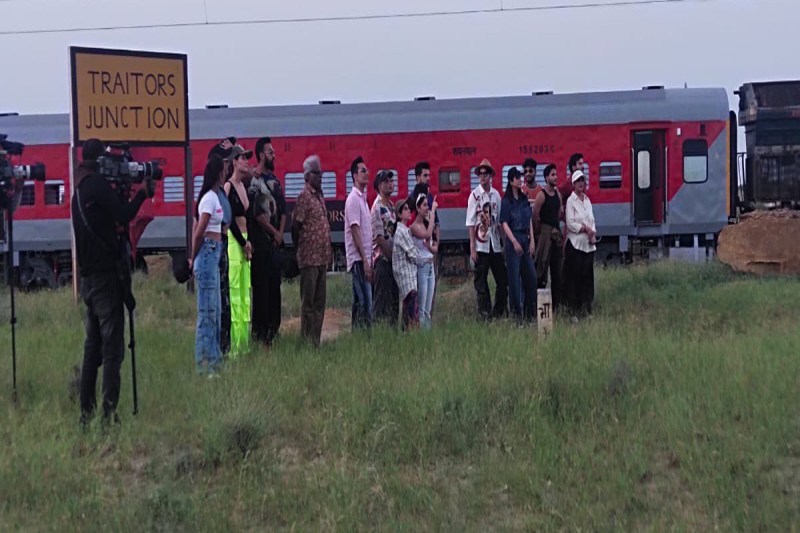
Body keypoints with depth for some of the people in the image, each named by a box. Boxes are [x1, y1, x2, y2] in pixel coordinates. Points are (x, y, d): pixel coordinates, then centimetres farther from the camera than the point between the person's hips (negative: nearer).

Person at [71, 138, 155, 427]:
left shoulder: (80, 188, 17)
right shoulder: (98, 184, -11)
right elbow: (124, 215, -15)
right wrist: (143, 193, -2)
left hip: (88, 276, 9)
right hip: (105, 274, -9)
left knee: (93, 345, 12)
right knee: (112, 347, -9)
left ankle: (87, 411, 13)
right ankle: (109, 412, -12)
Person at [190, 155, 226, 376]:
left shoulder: (213, 196, 14)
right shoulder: (210, 198, -14)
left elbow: (197, 231, 15)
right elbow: (198, 233, -16)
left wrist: (194, 259, 13)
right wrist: (194, 259, -4)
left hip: (212, 255, 10)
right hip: (208, 254, -10)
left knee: (214, 310, 14)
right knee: (207, 311, -5)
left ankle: (212, 360, 21)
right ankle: (205, 364, 0)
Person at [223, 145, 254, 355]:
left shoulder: (244, 186, 16)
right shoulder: (228, 187, -10)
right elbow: (231, 220, -14)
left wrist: (248, 242, 5)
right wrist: (243, 243, -9)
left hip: (244, 241, 9)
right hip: (233, 242, -9)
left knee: (245, 293, 10)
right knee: (234, 292, -9)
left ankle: (244, 344, 15)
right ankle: (234, 345, -8)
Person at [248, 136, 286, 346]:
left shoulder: (274, 180, 16)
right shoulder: (253, 181, -8)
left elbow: (283, 209, 16)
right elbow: (256, 213, -14)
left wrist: (281, 232, 2)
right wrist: (274, 232, -9)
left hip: (275, 240, 8)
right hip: (260, 240, -7)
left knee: (275, 284, 8)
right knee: (261, 285, -7)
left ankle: (273, 327, 14)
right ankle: (259, 330, -4)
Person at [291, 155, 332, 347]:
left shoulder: (319, 196, 15)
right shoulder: (304, 196, -10)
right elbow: (295, 225, -12)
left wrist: (328, 252, 15)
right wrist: (300, 248, -3)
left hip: (322, 257, 8)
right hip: (309, 258, -8)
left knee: (319, 303, 10)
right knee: (308, 303, -4)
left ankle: (316, 342, 15)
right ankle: (307, 342, 1)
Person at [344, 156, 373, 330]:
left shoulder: (363, 198, 18)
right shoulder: (353, 199, -10)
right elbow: (355, 230, -16)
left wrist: (369, 260, 17)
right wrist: (365, 260, -19)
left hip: (364, 258, 9)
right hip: (359, 258, -9)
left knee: (360, 302, 10)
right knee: (365, 302, -12)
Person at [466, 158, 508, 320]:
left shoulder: (496, 194, 6)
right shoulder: (474, 195, -5)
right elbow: (471, 223, -6)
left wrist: (504, 241, 9)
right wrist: (472, 248, -9)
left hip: (495, 244, 4)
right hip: (481, 244, -4)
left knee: (503, 279, 7)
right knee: (481, 281, 1)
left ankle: (499, 312, 20)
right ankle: (484, 313, 9)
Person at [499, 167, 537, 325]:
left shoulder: (524, 199, 12)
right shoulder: (506, 201, -5)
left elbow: (530, 221, 13)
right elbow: (504, 223, -9)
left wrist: (532, 240, 5)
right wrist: (515, 242, -16)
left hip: (526, 240, 6)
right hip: (513, 241, -6)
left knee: (531, 275, 5)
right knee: (514, 277, -3)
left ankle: (530, 313, 16)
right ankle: (517, 313, 4)